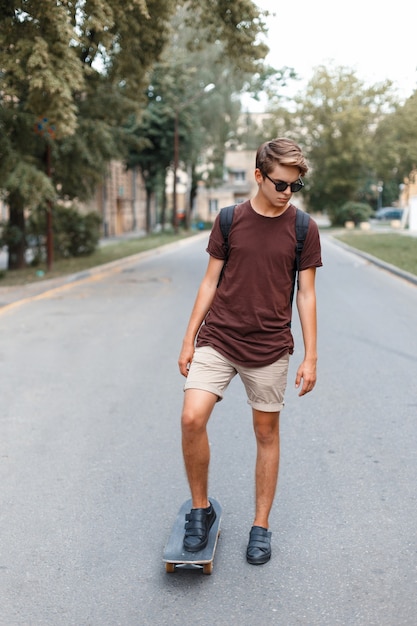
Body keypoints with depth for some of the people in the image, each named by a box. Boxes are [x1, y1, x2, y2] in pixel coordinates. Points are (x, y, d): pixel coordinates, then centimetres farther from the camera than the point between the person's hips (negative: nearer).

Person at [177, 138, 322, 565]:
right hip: (217, 340, 1)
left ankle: (261, 525, 25)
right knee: (192, 418, -14)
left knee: (267, 432, 8)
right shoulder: (229, 220, 1)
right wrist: (188, 339, 3)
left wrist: (310, 357, -2)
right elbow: (211, 281, 6)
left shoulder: (303, 229, -1)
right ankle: (200, 509, 9)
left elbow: (305, 294, 1)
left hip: (269, 349, 0)